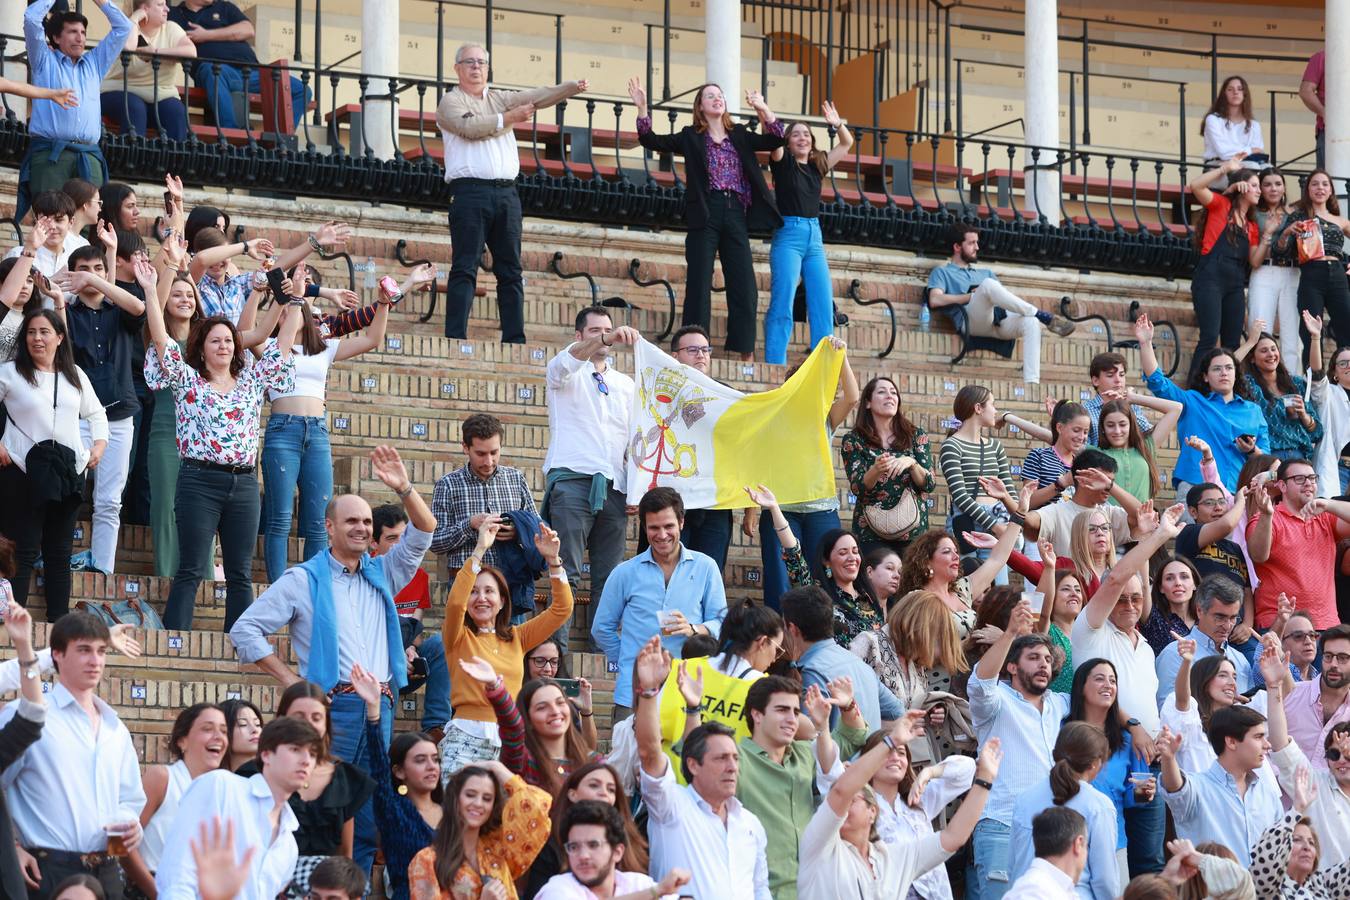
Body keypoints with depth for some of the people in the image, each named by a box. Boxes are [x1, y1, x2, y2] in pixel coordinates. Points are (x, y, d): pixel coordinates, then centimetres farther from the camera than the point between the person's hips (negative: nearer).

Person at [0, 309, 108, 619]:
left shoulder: (75, 375, 12)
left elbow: (95, 413, 24)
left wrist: (100, 443, 8)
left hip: (68, 472, 5)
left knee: (60, 552, 8)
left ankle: (59, 624, 11)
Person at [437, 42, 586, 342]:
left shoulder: (500, 99, 20)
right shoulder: (450, 102, 5)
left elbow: (536, 98, 6)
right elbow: (470, 127, -13)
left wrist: (573, 88, -9)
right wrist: (508, 119, -6)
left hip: (507, 193, 6)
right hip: (470, 191, -6)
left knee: (511, 270, 4)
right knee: (465, 268, -11)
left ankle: (514, 339, 5)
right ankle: (455, 337, -15)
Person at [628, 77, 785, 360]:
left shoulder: (740, 136, 17)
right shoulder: (691, 137, 10)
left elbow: (776, 139, 10)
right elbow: (651, 141, 1)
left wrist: (764, 109, -3)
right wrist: (642, 108, -11)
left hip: (736, 214, 3)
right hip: (705, 215, -3)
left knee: (745, 288, -1)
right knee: (699, 284, -6)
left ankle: (746, 354, 2)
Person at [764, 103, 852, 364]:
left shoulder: (817, 166, 14)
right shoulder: (783, 163, 2)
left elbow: (847, 144, 23)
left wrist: (837, 124, 6)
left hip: (814, 237, 5)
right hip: (788, 235, -5)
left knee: (823, 306, 0)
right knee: (782, 304, -11)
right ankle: (775, 365, -14)